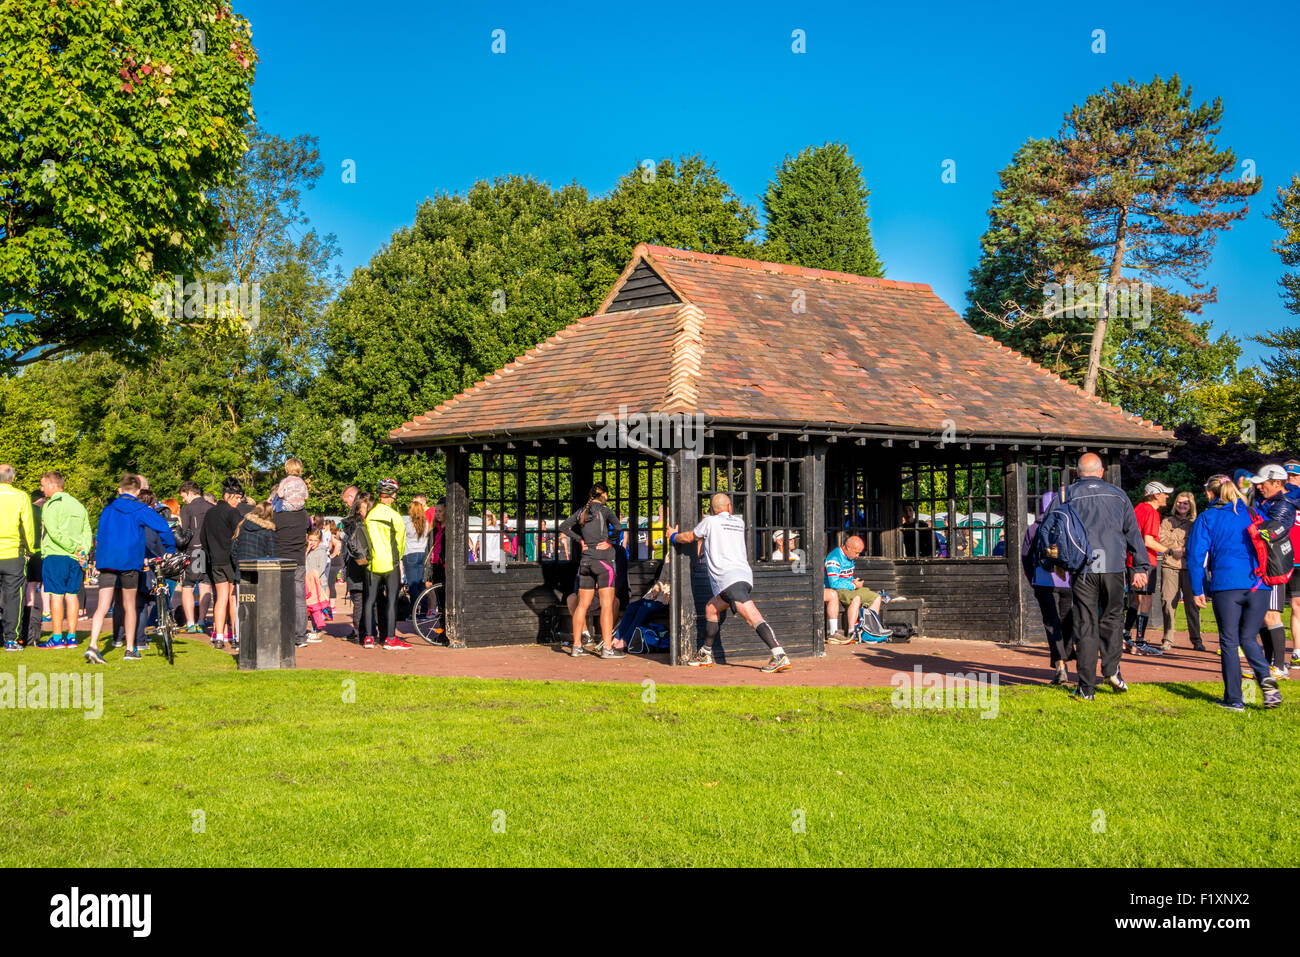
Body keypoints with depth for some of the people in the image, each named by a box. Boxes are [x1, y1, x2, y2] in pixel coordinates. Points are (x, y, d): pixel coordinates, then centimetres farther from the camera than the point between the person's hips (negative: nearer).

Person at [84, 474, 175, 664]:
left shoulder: (108, 509, 12)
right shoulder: (141, 510, 1)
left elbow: (99, 535, 15)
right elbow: (164, 529, -7)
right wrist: (169, 550, 6)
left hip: (106, 561, 3)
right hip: (129, 561, -2)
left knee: (102, 607, 0)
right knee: (129, 605, 10)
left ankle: (93, 646, -17)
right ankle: (130, 650, 15)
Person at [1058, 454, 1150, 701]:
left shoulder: (1068, 495, 5)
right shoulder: (1118, 494, 12)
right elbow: (1133, 532, 12)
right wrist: (1141, 567, 13)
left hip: (1081, 568, -1)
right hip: (1113, 566, 1)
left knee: (1085, 625, 1)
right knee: (1112, 617, 18)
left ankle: (1086, 687, 1)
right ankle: (1111, 669, 3)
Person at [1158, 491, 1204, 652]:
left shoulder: (1195, 524, 13)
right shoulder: (1167, 521, 15)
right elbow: (1162, 538, 2)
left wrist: (1184, 551, -12)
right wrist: (1173, 550, -10)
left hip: (1189, 567, 0)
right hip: (1169, 566, 0)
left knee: (1191, 604, -1)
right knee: (1167, 603, -3)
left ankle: (1196, 640, 6)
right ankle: (1167, 640, 3)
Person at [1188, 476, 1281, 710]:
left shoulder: (1206, 518, 8)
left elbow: (1196, 555, 1)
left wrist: (1197, 590, 3)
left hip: (1225, 586, -3)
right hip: (1258, 585, 3)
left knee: (1229, 643, 5)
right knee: (1248, 638, 14)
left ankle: (1234, 699, 2)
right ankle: (1265, 677, -13)